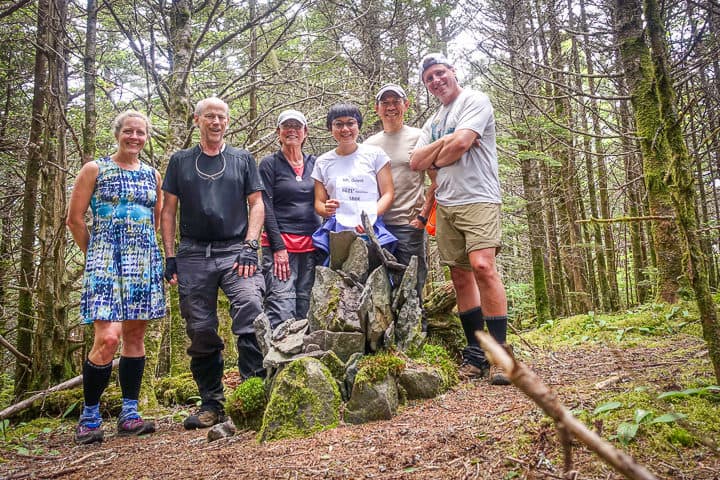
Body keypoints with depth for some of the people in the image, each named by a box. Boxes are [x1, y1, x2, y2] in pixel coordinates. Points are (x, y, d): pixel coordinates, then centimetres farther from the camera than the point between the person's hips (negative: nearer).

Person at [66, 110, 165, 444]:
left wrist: (143, 250, 12)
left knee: (135, 335, 5)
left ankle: (129, 414, 14)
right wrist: (95, 253, 7)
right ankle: (89, 416, 4)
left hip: (144, 261, 4)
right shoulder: (95, 170, 3)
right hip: (105, 259, -4)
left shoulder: (153, 175, 13)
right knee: (108, 337, -15)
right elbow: (74, 219, 3)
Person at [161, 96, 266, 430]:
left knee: (251, 311, -21)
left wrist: (249, 247, -6)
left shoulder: (243, 159, 13)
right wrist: (169, 256, 3)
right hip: (193, 255, 2)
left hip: (235, 250, -1)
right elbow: (168, 211, 12)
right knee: (200, 332, 3)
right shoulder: (180, 161, 15)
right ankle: (211, 404, 15)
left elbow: (256, 204, 7)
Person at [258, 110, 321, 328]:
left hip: (311, 244, 5)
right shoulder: (269, 164, 3)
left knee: (305, 309, 5)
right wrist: (279, 247, -12)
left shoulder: (314, 163, 15)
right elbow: (266, 208, -4)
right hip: (280, 244, -4)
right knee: (282, 309, -15)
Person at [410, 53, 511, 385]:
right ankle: (476, 353, 11)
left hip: (478, 199, -7)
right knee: (460, 277, 4)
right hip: (445, 205, 7)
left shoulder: (475, 101, 2)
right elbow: (416, 162, 11)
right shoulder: (433, 122, 24)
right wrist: (442, 143, -3)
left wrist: (434, 160, 3)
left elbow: (461, 143, -14)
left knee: (482, 266, -22)